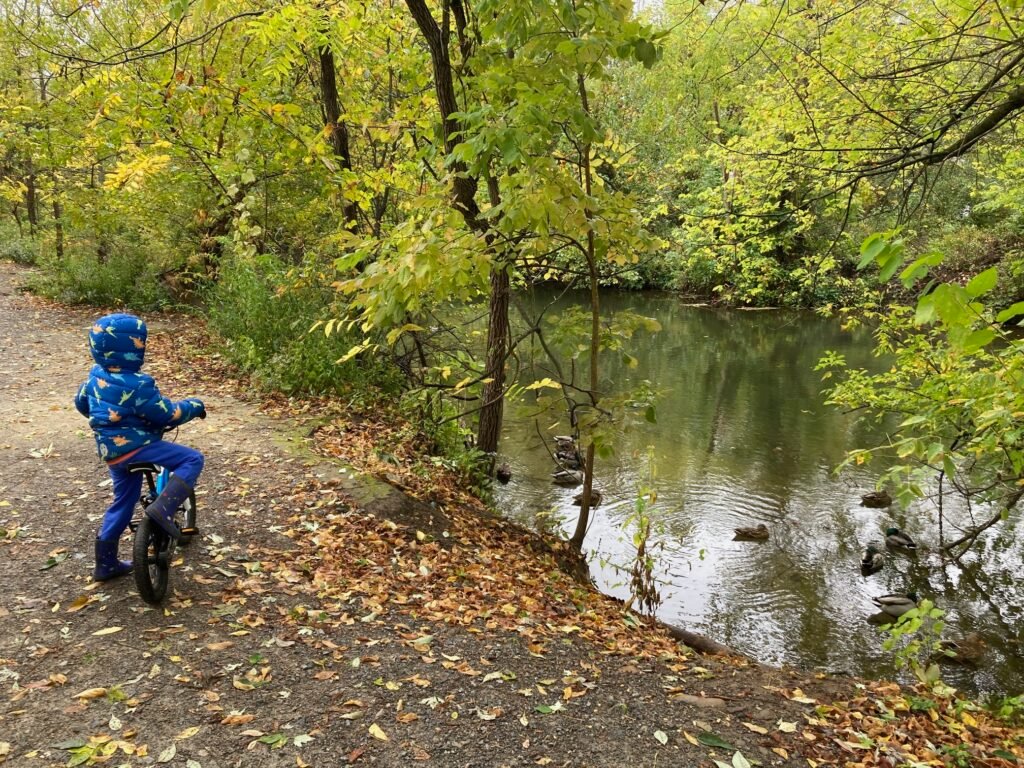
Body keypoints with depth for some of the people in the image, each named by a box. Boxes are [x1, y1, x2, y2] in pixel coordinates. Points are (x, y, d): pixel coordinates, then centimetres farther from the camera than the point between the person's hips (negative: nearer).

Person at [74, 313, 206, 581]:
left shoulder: (96, 376, 4)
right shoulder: (138, 385, -22)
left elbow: (81, 403, 21)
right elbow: (168, 415, -17)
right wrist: (195, 406, 0)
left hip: (111, 450, 9)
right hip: (136, 446, -9)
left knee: (123, 503, 22)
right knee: (192, 459, -6)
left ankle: (106, 564, 32)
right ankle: (163, 508, -21)